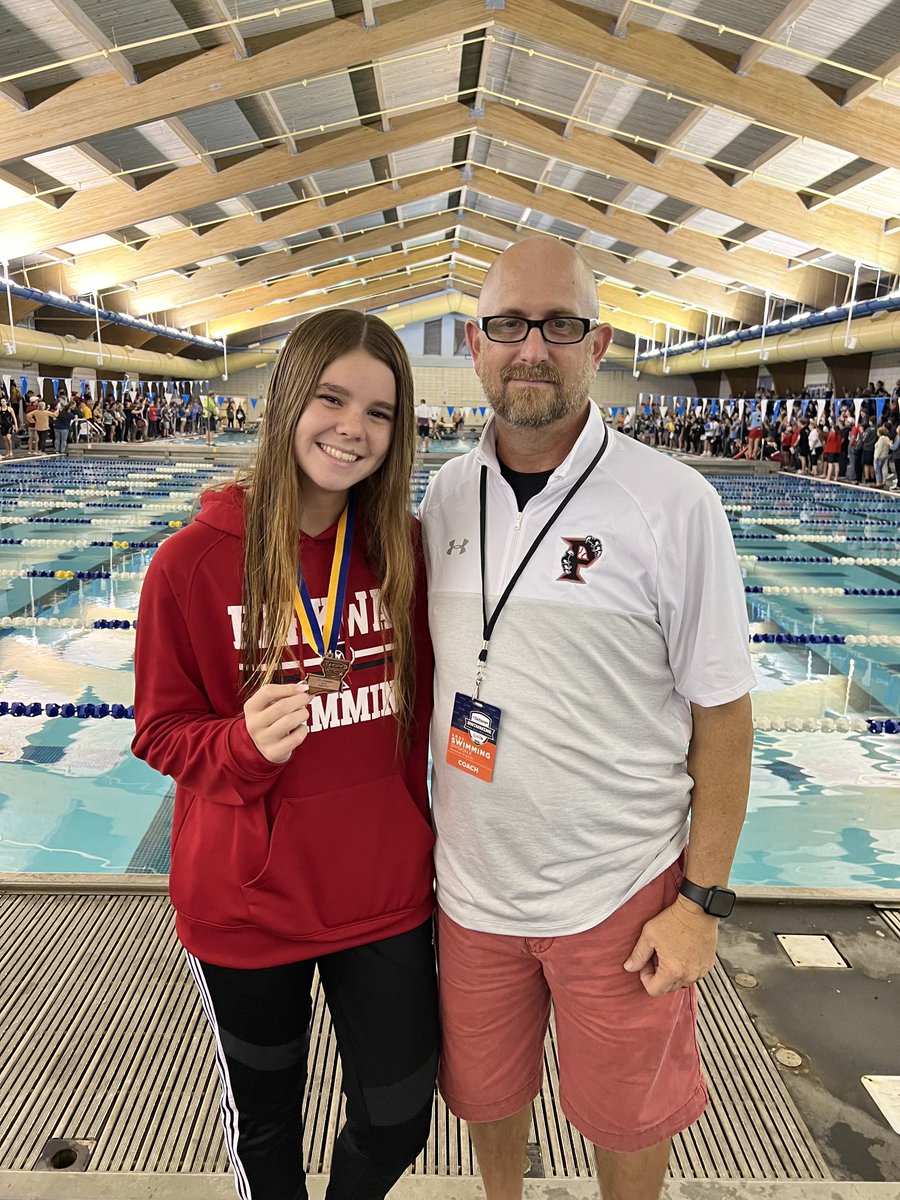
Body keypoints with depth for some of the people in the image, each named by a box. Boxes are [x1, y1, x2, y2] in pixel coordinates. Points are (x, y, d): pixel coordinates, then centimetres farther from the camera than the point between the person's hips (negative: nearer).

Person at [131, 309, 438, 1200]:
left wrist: (420, 837, 5)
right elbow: (161, 733, -7)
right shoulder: (195, 560, -15)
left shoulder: (404, 548, -6)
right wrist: (246, 744, -27)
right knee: (265, 1125, 23)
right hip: (246, 905, -2)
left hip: (385, 892, 3)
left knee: (398, 1125, 19)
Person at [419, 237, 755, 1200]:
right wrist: (418, 828, 9)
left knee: (624, 1117, 21)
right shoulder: (445, 495, -2)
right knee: (484, 1093, 27)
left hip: (622, 893, -3)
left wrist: (702, 901, -9)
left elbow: (720, 712, -10)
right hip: (472, 881, 4)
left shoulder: (674, 504, -15)